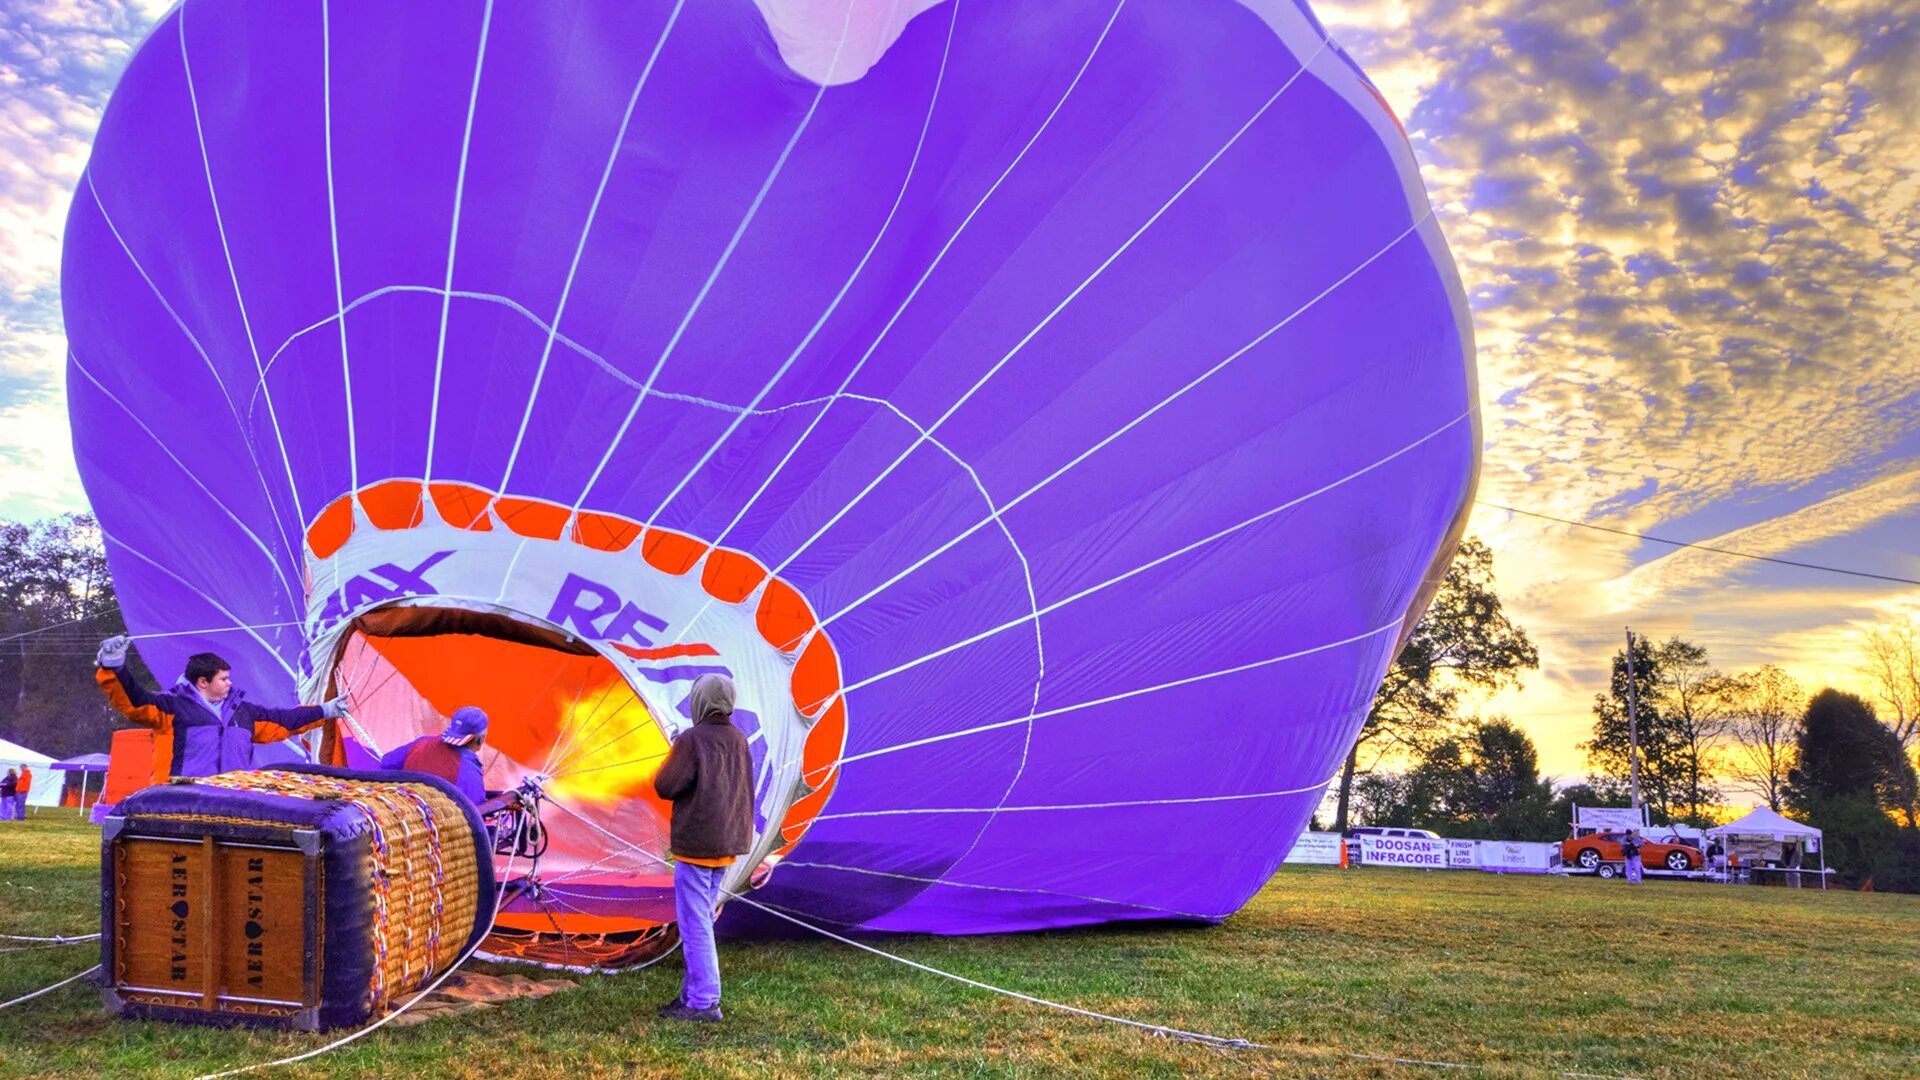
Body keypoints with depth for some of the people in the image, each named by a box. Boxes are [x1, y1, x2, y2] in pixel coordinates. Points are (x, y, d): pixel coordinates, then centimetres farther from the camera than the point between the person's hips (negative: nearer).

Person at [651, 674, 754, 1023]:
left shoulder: (692, 740, -15)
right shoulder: (738, 740, 7)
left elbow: (664, 786, -14)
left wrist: (671, 758, 5)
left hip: (696, 844, -8)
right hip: (728, 843, 8)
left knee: (694, 923, -3)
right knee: (703, 920, 16)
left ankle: (704, 1003, -1)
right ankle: (694, 994, 21)